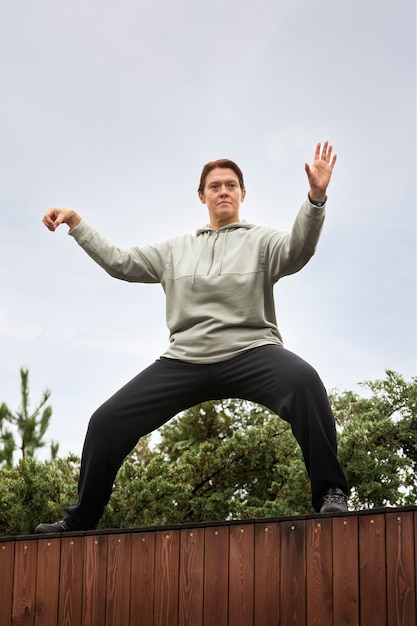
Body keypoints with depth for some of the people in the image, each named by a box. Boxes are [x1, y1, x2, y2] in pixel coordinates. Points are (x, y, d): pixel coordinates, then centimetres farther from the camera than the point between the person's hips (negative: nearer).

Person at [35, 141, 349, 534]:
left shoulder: (261, 241, 7)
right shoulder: (176, 250, 21)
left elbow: (297, 250, -14)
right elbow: (120, 263, 22)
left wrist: (316, 196, -31)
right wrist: (76, 224, 16)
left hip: (249, 353, -4)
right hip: (185, 361, 4)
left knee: (303, 381, -38)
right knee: (107, 422, -2)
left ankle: (330, 493, -35)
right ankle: (80, 520, 16)